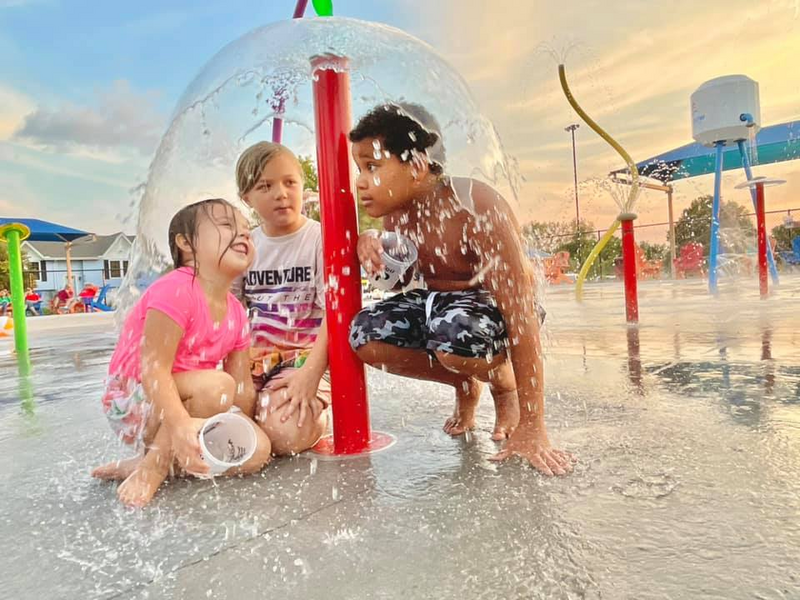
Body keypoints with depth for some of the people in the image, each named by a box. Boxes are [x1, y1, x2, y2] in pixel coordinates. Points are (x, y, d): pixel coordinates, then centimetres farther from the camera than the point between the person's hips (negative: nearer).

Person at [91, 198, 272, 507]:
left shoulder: (237, 314, 2)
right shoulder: (176, 291, -21)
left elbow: (243, 390, 3)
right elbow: (153, 368, -29)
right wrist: (180, 424, -41)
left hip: (184, 404, 8)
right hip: (133, 404, -7)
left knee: (258, 450, -11)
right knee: (216, 385, -35)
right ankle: (154, 465, -13)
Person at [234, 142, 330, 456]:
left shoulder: (320, 238, -6)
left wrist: (311, 373, -24)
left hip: (304, 358, -4)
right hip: (252, 363, 4)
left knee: (286, 434, -28)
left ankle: (314, 412, 4)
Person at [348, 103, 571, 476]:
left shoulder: (477, 209, -29)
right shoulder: (394, 212, -7)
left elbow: (523, 315, -31)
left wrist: (532, 428, -31)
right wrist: (368, 243, -17)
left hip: (496, 308, -6)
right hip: (438, 302, 7)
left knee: (455, 334, -40)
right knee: (363, 334, -15)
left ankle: (504, 385, -1)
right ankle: (464, 385, 8)